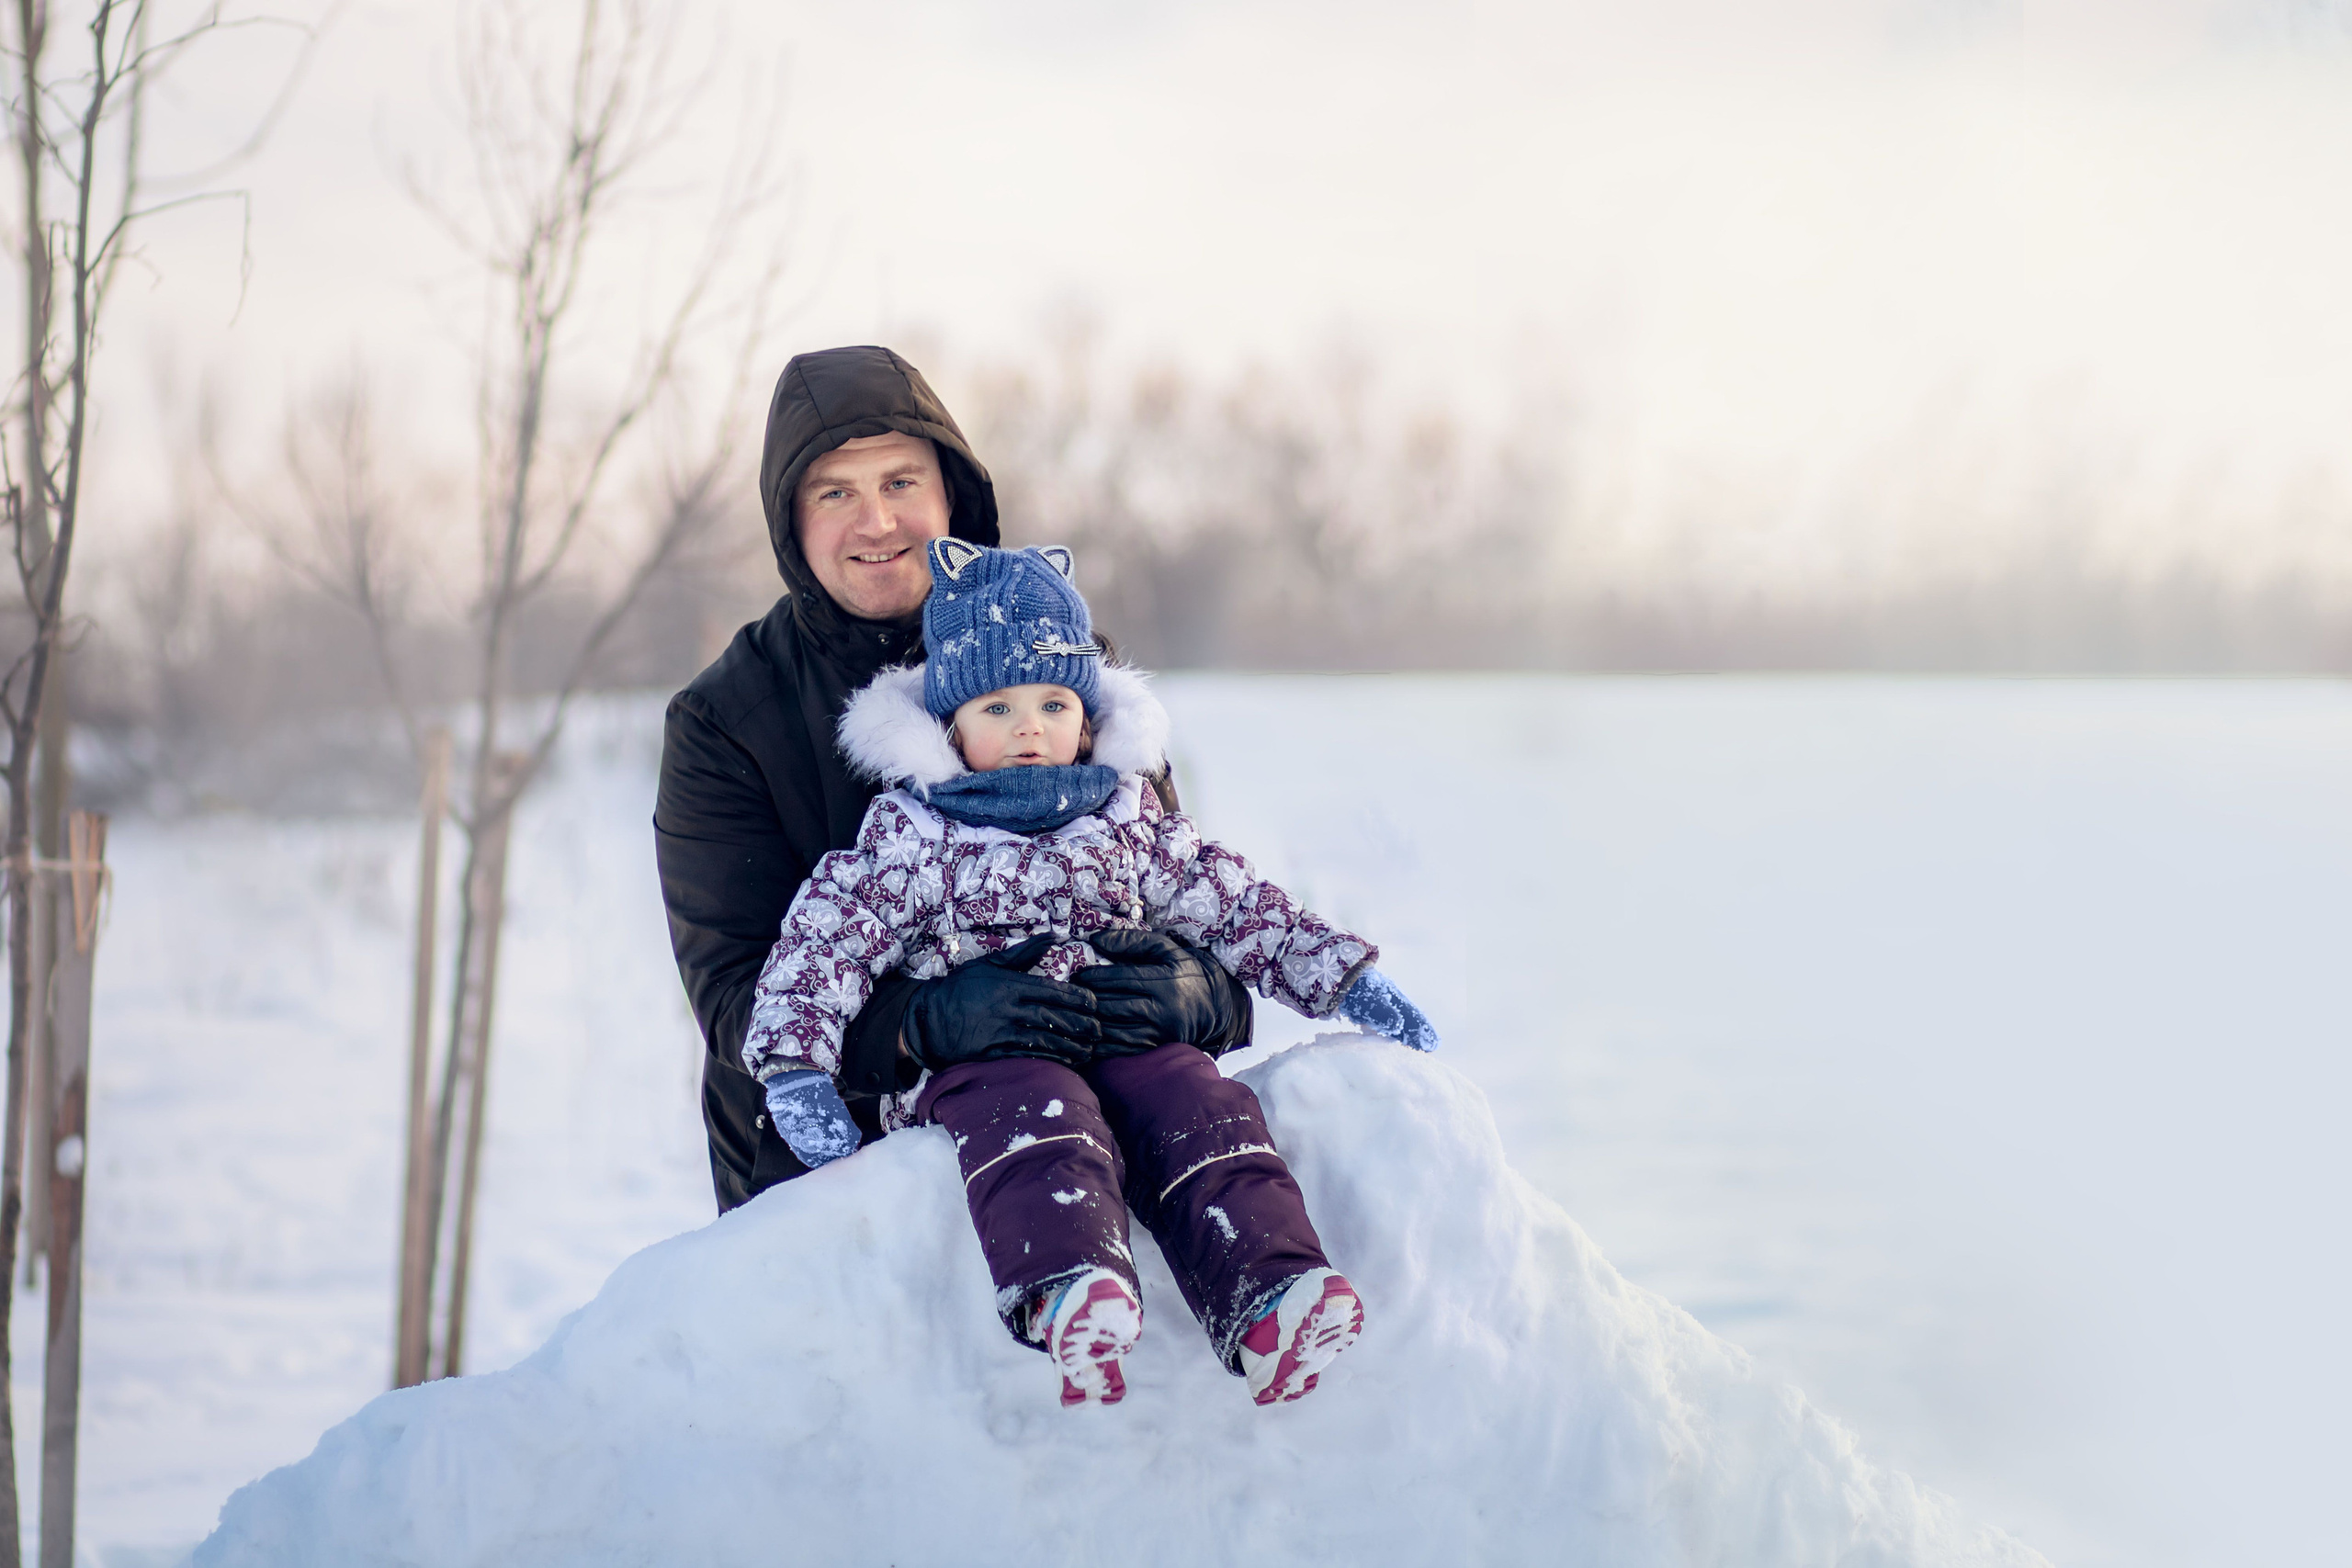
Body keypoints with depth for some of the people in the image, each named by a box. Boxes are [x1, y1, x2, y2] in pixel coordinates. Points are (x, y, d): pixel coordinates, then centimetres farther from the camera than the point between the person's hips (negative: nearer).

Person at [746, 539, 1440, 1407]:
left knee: (1202, 1115, -26)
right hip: (983, 1051, -4)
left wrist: (1348, 980, 21)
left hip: (1127, 1034, 4)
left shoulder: (1127, 815, 19)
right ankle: (1067, 1295, -65)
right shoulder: (908, 832, 8)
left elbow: (1236, 906, 24)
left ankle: (1268, 1305, -46)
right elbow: (827, 937, 3)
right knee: (1039, 1128, -36)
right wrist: (795, 1062, -11)